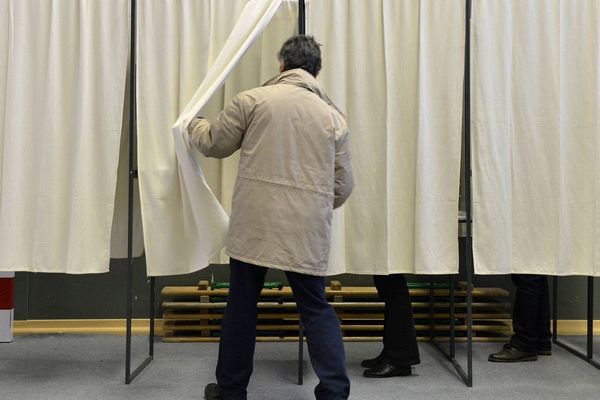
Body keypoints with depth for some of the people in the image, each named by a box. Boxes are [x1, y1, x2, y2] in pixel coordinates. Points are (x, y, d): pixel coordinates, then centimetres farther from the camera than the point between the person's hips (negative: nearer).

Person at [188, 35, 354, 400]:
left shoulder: (253, 100, 1)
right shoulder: (334, 116, 8)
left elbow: (213, 144, 11)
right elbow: (343, 185, 9)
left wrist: (195, 125, 33)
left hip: (254, 224, -1)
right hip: (308, 232, 2)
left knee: (241, 306, 13)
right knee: (316, 309, 12)